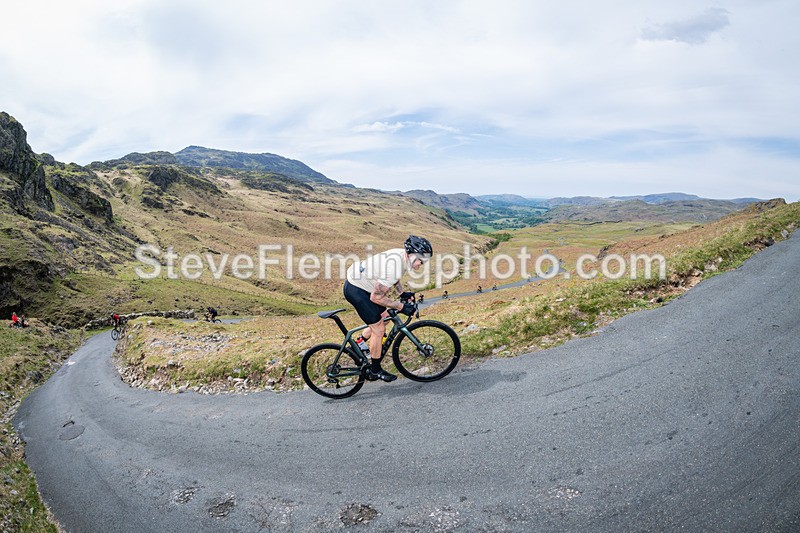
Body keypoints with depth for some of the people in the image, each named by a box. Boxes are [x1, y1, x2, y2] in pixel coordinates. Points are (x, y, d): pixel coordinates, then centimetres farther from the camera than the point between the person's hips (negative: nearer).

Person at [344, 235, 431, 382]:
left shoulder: (402, 254, -5)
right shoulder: (394, 267, -34)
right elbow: (376, 298, -26)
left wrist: (402, 293, 8)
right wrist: (401, 307, -19)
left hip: (361, 281, 10)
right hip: (355, 290, -9)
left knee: (384, 317, 18)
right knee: (379, 329, -3)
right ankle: (375, 371, 14)